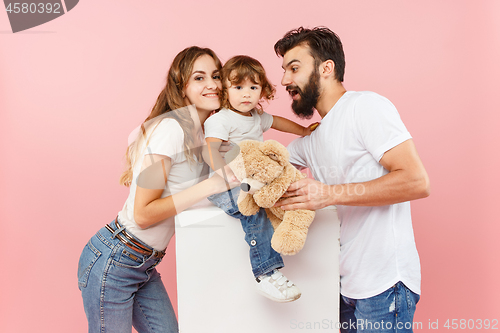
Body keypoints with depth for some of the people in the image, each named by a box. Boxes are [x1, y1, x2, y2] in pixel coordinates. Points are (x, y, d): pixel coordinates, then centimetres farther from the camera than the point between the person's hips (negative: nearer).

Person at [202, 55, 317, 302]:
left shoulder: (257, 117, 17)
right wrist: (223, 171, -45)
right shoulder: (220, 119, -9)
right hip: (224, 188, -9)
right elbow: (209, 148, -26)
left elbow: (276, 121, 39)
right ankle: (266, 274, -32)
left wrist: (305, 131, 44)